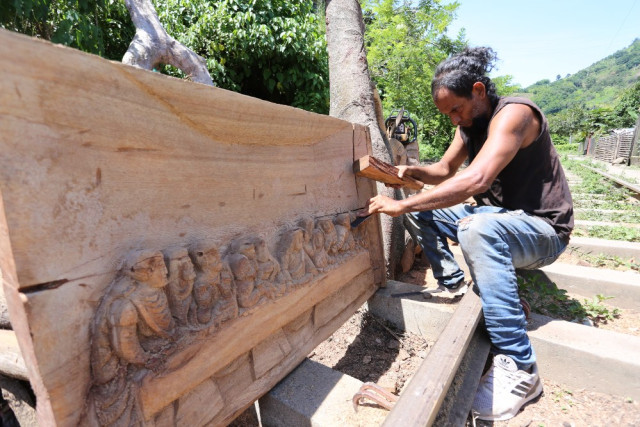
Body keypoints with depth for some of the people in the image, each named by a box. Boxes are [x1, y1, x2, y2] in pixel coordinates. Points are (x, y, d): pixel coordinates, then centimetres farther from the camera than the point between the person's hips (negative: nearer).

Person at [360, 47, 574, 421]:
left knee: (479, 228, -40)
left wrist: (401, 205, -35)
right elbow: (445, 170, 12)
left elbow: (476, 180, -35)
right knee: (423, 211, 2)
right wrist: (412, 172, -10)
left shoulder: (514, 113, -21)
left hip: (543, 229, -8)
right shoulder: (468, 124, 6)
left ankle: (519, 370, -30)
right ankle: (453, 285, 4)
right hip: (496, 217, 8)